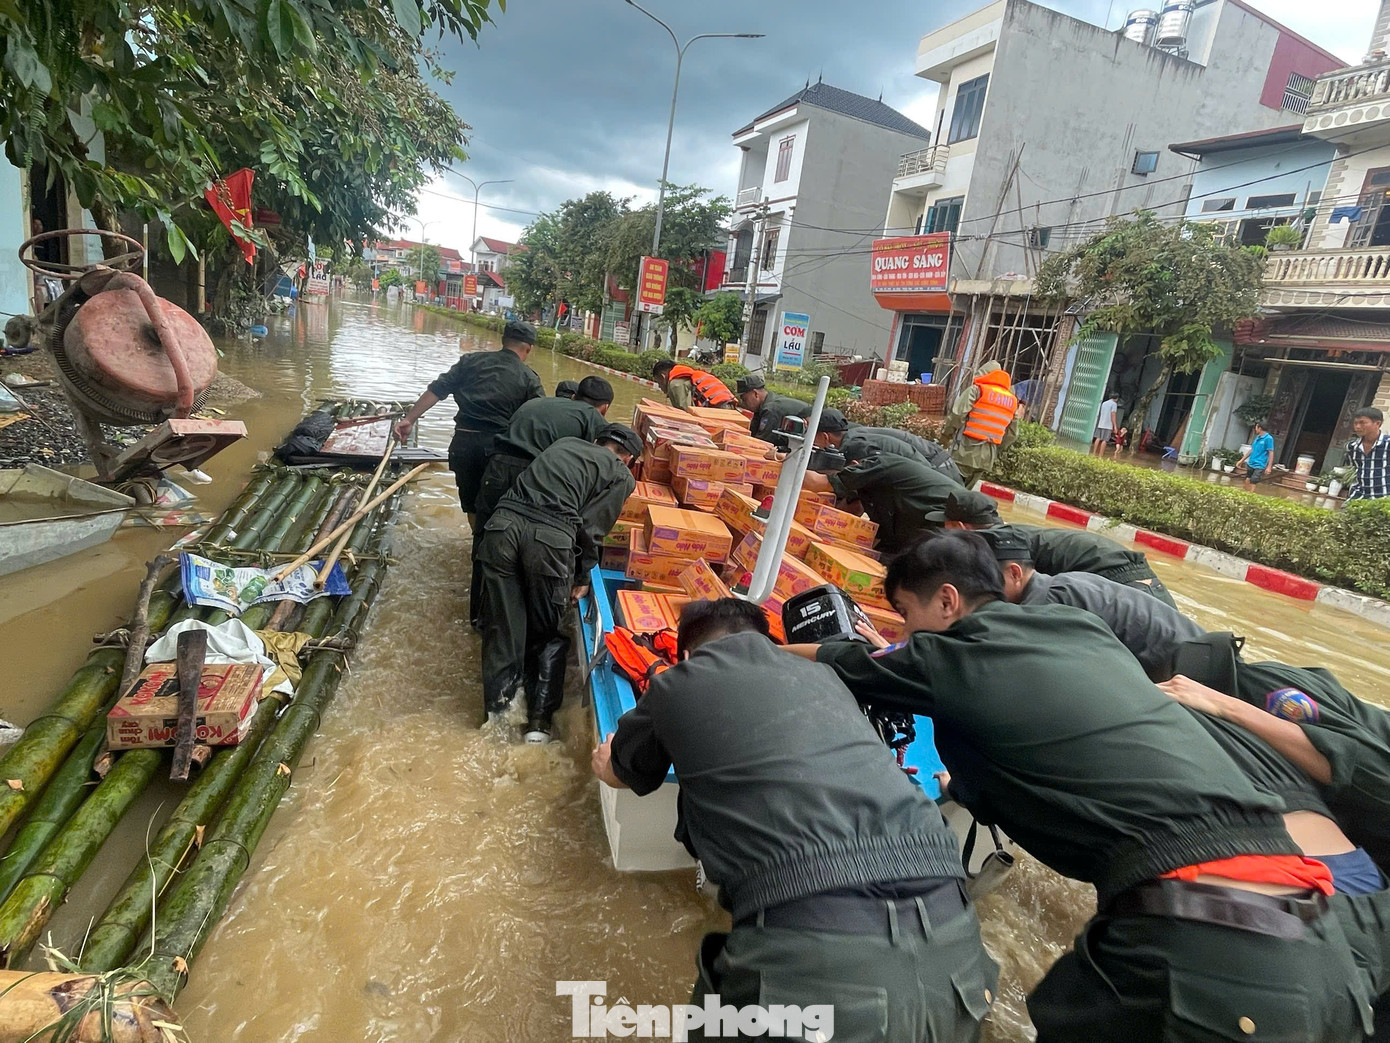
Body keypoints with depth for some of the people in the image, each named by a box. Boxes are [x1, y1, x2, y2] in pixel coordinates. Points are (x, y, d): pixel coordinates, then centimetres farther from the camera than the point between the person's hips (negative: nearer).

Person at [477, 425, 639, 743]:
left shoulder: (566, 443, 30)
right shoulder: (621, 475, 15)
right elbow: (591, 528, 7)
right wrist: (583, 578, 19)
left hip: (503, 522, 4)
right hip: (550, 536, -4)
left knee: (503, 624, 16)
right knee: (548, 633, 15)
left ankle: (497, 705, 28)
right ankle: (541, 719, 18)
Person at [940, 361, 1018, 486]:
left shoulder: (976, 390, 0)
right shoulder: (1012, 401, 19)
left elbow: (957, 414, -11)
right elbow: (1011, 434, 17)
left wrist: (946, 433, 4)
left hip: (966, 452, -6)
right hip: (987, 458, 6)